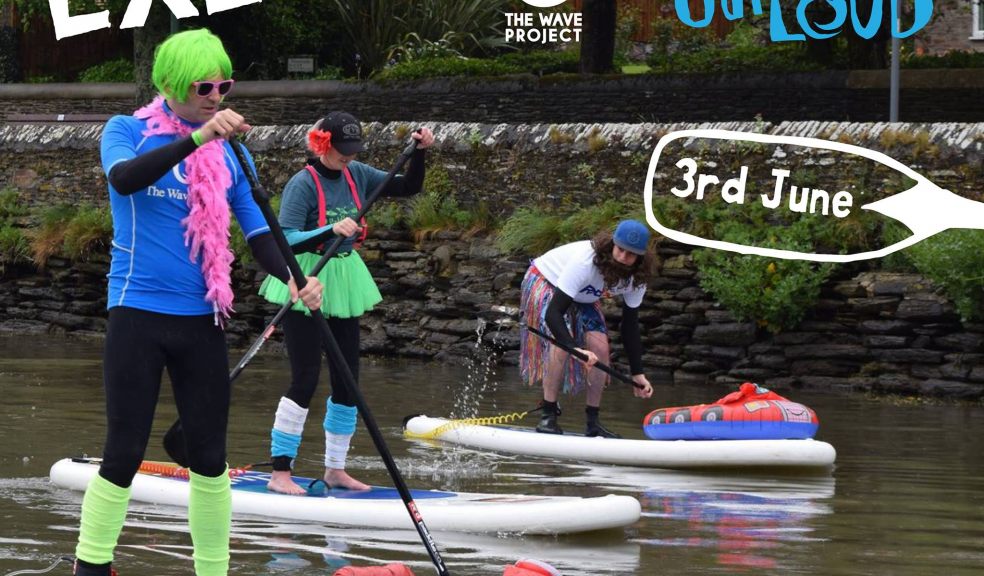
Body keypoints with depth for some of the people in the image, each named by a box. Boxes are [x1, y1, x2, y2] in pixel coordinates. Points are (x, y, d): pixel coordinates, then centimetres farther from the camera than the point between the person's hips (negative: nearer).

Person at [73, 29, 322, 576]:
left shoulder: (225, 153, 9)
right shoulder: (128, 131, -3)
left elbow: (257, 229, 4)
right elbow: (124, 179, -26)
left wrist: (293, 277, -16)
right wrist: (196, 138, -36)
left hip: (202, 320, 4)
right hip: (139, 316, -4)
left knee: (210, 457, 6)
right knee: (124, 455, -5)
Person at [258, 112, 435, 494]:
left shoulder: (356, 176, 5)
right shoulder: (303, 183, -15)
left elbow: (409, 187, 12)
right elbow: (287, 241, -24)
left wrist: (420, 152, -4)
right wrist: (331, 230, -37)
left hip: (344, 284, 7)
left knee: (347, 380, 8)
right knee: (305, 380, -10)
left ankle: (335, 469, 18)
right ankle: (280, 473, -6)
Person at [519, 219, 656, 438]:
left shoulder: (636, 280, -21)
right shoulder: (585, 262, -42)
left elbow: (630, 326, -8)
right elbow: (553, 313, -45)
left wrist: (638, 374, -10)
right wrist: (575, 347, -57)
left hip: (582, 299, 6)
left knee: (600, 348, -11)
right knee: (561, 345, -28)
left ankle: (593, 423, -3)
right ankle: (548, 416, -21)